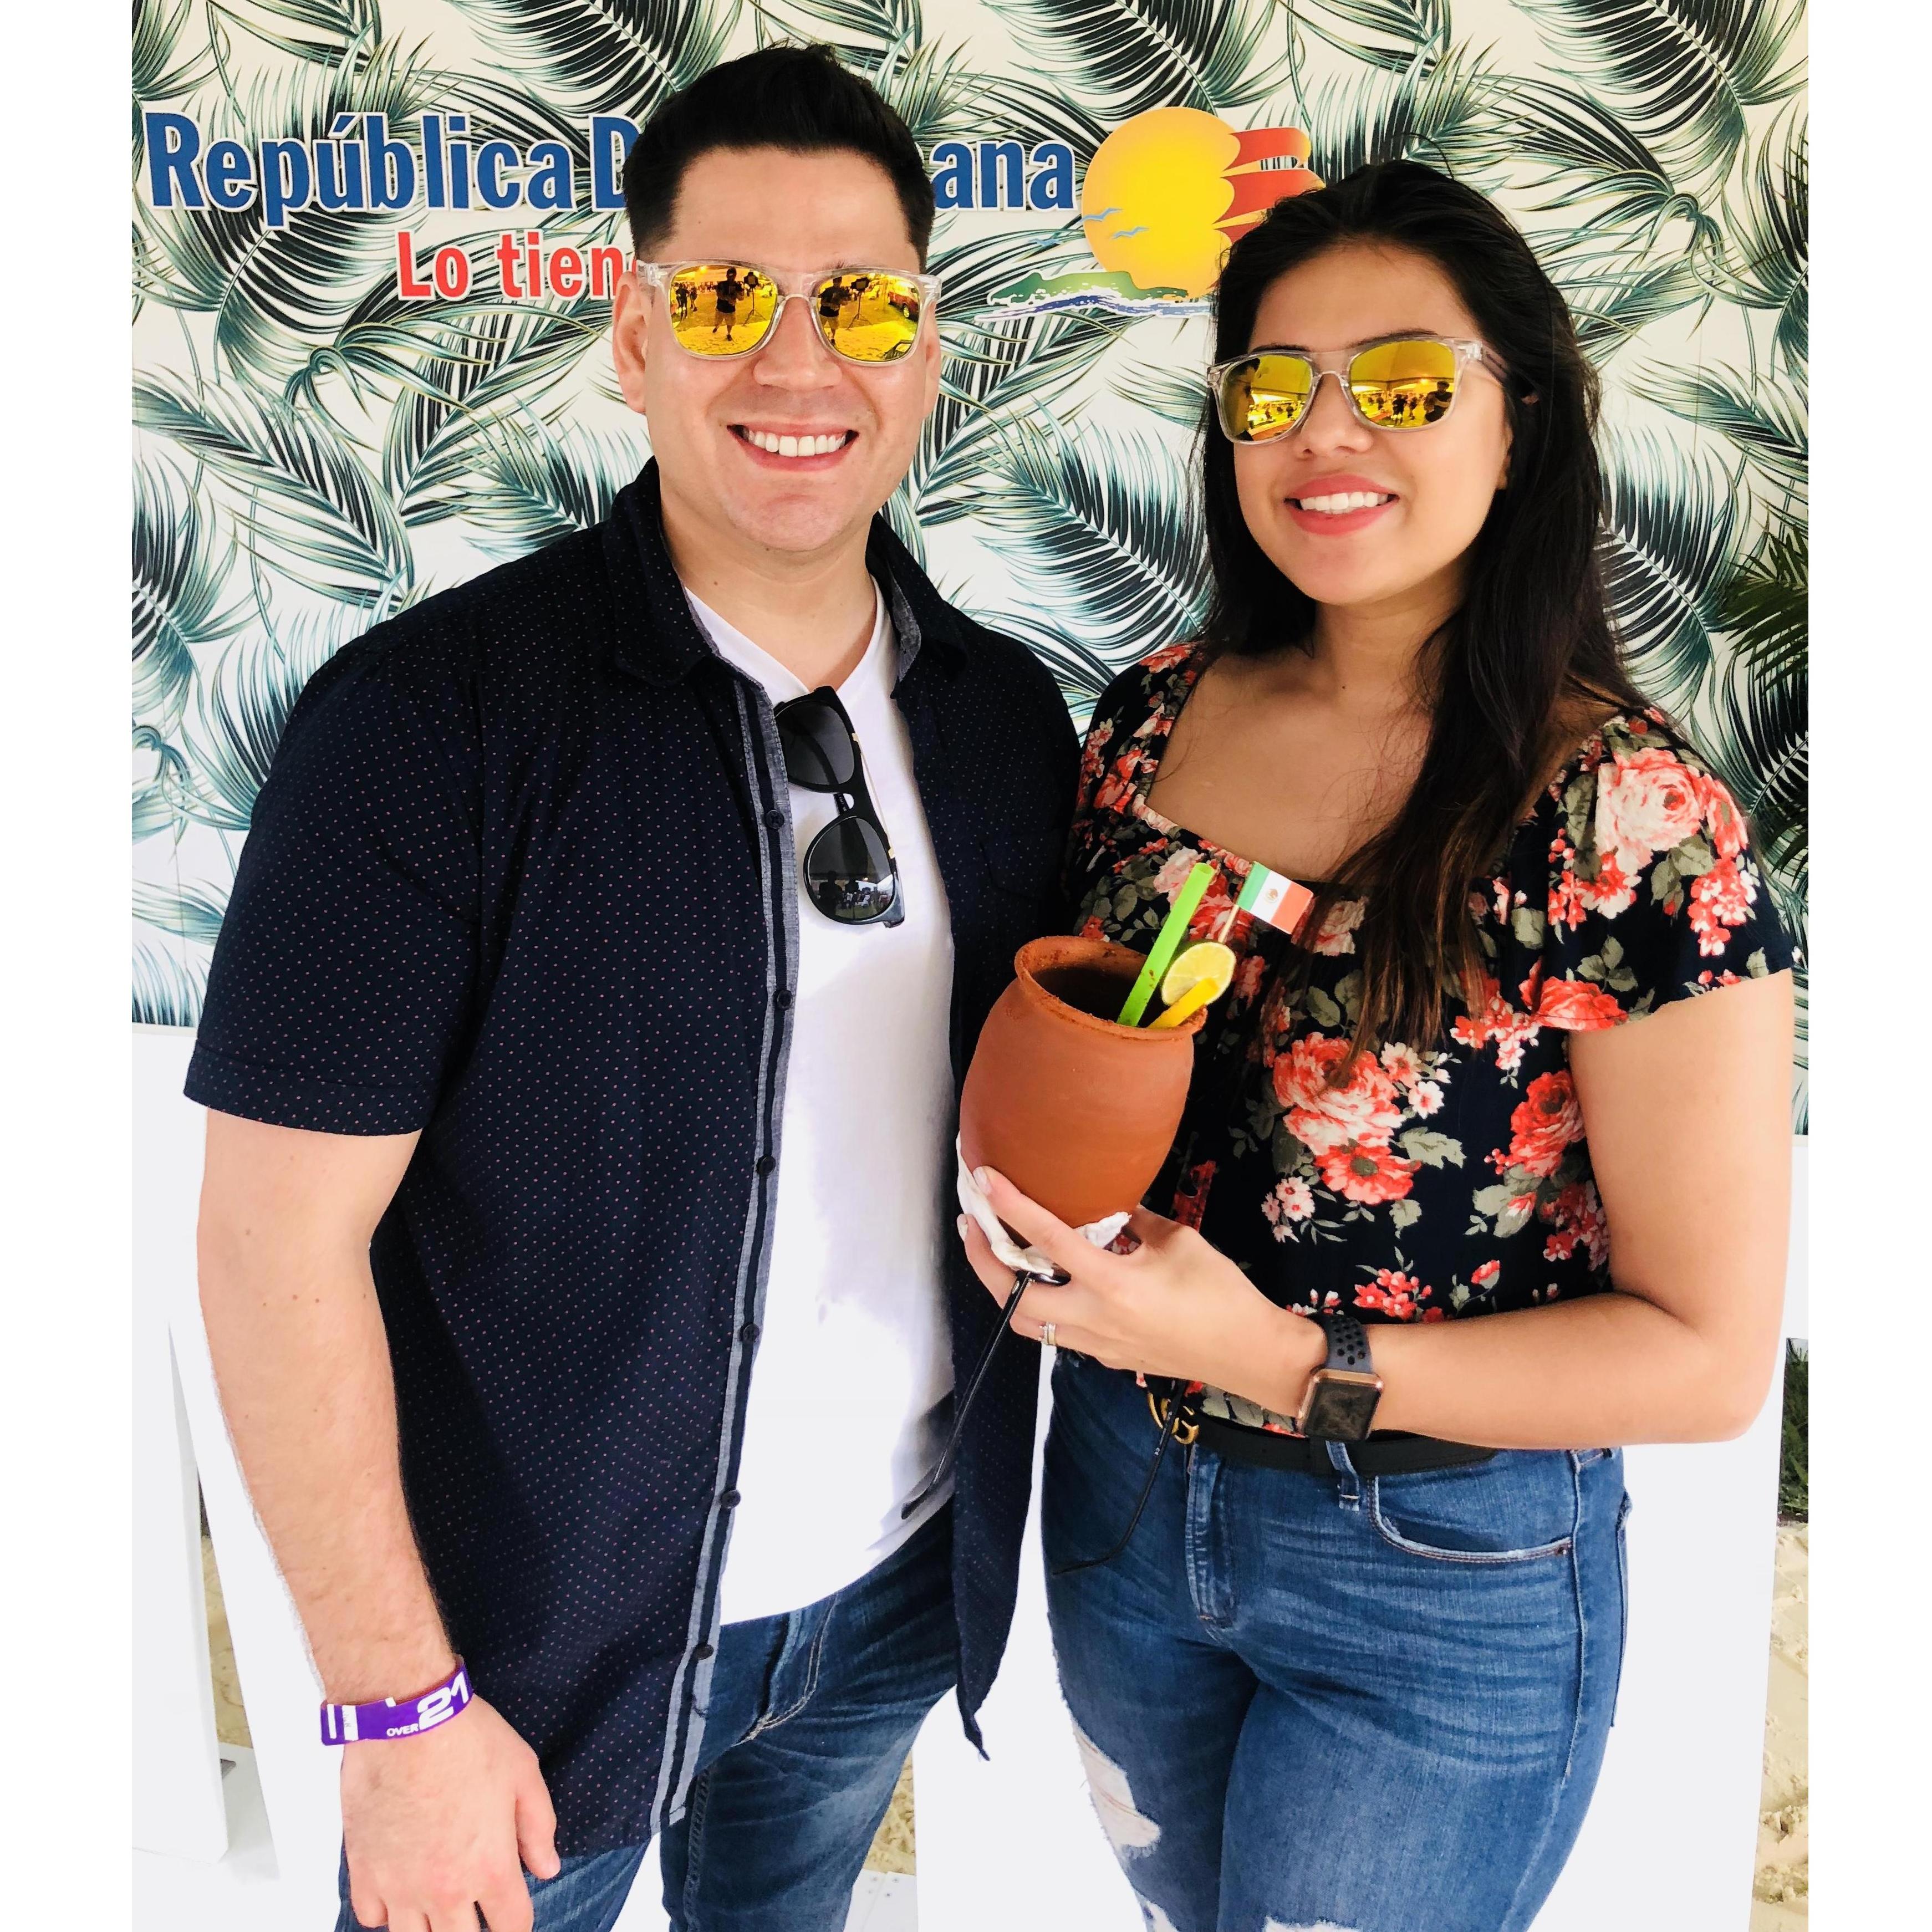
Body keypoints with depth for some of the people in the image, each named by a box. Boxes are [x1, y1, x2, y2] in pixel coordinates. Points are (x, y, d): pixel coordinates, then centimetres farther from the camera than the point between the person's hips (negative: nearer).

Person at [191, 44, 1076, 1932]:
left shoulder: (1010, 717, -3)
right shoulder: (430, 715, -19)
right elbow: (282, 1236, -18)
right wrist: (399, 1702, -15)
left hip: (903, 1584, 5)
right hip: (548, 1624, -4)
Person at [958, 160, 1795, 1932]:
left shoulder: (1632, 826, -21)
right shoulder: (1152, 722, -5)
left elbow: (1709, 1355, -18)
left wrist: (1288, 1360, -27)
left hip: (1443, 1576, -5)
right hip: (1122, 1496, 5)